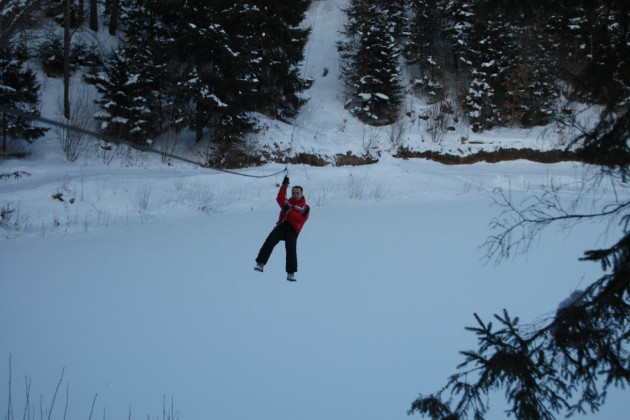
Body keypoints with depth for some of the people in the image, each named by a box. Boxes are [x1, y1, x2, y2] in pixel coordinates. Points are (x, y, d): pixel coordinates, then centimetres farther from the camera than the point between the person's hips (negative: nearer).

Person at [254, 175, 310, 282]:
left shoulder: (305, 207, 14)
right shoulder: (287, 202, 24)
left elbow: (301, 219, -3)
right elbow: (280, 199, 1)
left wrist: (289, 211, -12)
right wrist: (284, 186, -8)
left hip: (293, 230, -2)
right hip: (281, 226, 3)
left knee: (291, 250, -18)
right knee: (269, 242, -21)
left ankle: (291, 273, -13)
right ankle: (260, 263, -27)